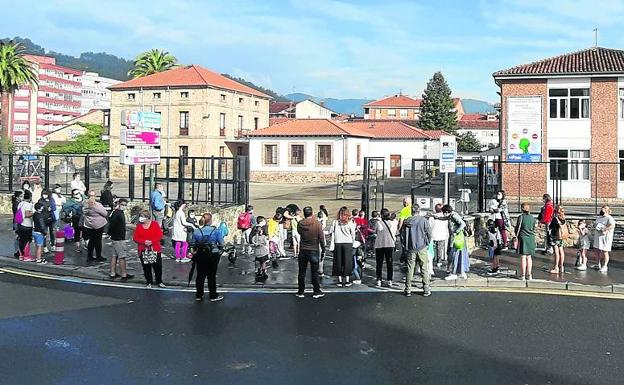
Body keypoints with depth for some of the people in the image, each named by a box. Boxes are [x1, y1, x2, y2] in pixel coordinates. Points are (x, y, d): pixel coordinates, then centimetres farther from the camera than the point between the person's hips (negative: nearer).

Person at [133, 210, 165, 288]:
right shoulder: (139, 226, 3)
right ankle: (149, 282, 20)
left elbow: (160, 235, -8)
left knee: (158, 266, 4)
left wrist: (151, 241, -22)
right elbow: (135, 238, -2)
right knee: (146, 267, 6)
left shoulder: (154, 224, -3)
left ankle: (159, 282, 20)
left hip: (155, 249, -1)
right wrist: (144, 241, -19)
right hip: (143, 250, 2)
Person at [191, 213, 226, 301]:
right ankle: (213, 296, 13)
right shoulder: (217, 230, -9)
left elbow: (193, 245, 0)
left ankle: (199, 295, 19)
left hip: (200, 255, 3)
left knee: (200, 275, 11)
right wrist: (219, 251, 11)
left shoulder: (196, 231, -1)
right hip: (213, 255, -2)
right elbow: (221, 244, -7)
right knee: (212, 276, 5)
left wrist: (195, 253, 15)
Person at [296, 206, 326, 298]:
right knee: (314, 272, 6)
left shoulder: (300, 224, -6)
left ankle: (300, 291, 16)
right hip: (314, 250, -2)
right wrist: (323, 249, 0)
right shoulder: (317, 223, -12)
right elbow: (321, 237, -10)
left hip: (303, 251, 2)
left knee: (302, 272, 11)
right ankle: (316, 291, 13)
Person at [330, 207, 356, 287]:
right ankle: (347, 281, 4)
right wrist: (353, 243, 16)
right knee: (347, 262, 4)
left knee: (338, 262, 7)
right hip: (348, 243, -1)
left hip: (337, 244, 1)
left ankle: (340, 280, 9)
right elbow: (353, 234, 3)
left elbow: (331, 232, 0)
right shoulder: (350, 222, -3)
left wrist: (332, 242, 7)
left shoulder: (335, 222, 0)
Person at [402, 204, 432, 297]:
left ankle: (408, 290, 10)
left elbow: (403, 234, 4)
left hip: (411, 249, 1)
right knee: (424, 270, 6)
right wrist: (427, 243, 13)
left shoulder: (406, 221, -2)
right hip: (422, 248, -1)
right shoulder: (424, 220, -6)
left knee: (410, 270, 7)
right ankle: (426, 290, 8)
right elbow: (429, 234, -3)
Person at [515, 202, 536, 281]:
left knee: (523, 257, -1)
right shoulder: (532, 218, 3)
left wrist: (517, 235, 13)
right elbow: (534, 229, 12)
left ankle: (523, 275, 0)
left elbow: (517, 229, -5)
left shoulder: (521, 217, -10)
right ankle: (529, 275, 13)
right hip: (531, 238, 4)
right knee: (529, 257, 11)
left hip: (523, 238, -4)